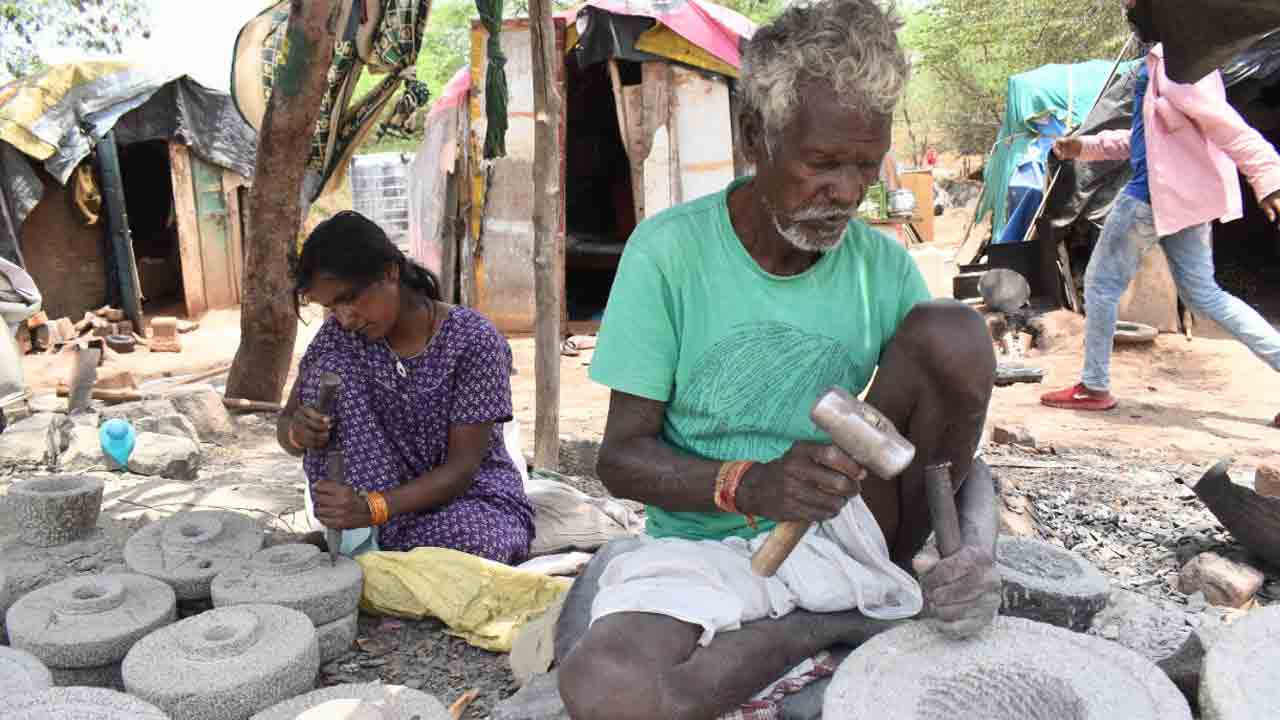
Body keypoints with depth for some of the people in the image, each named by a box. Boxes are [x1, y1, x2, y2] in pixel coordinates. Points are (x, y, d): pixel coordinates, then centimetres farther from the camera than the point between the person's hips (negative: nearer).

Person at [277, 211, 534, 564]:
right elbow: (286, 426, 0)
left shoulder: (473, 340, -19)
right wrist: (298, 432, -26)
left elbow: (462, 468, -21)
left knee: (466, 537, -40)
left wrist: (373, 507, -35)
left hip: (475, 498, -3)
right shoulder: (340, 334, -5)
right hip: (388, 494, 4)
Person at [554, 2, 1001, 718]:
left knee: (953, 332, -19)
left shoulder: (886, 266, -3)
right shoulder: (669, 250, -11)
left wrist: (978, 548, -22)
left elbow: (957, 437, 0)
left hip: (848, 533, 2)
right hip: (707, 545, -1)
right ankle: (856, 611, -13)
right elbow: (623, 455, -10)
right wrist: (748, 485, -29)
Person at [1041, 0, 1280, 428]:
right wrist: (1086, 147, 23)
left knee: (1102, 285, 4)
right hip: (1185, 194, 10)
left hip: (1155, 195, -10)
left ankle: (1094, 388, 14)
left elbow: (1224, 122, -26)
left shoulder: (1172, 61, -16)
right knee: (1203, 295, 13)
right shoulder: (1161, 58, 15)